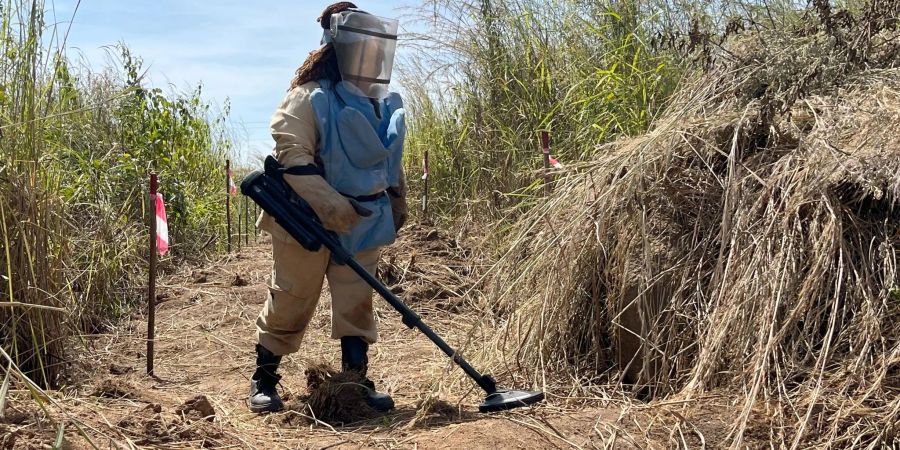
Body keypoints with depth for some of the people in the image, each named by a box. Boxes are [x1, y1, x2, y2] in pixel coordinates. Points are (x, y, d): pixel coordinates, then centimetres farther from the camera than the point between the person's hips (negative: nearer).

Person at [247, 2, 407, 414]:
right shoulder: (309, 99, -15)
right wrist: (332, 207, -29)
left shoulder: (387, 106, 8)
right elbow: (291, 155, -24)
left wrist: (397, 203, 21)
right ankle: (264, 379, 18)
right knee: (290, 300, 3)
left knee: (356, 301, 6)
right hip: (307, 221, -6)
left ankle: (357, 380, 14)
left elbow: (392, 162, 20)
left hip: (363, 225, 6)